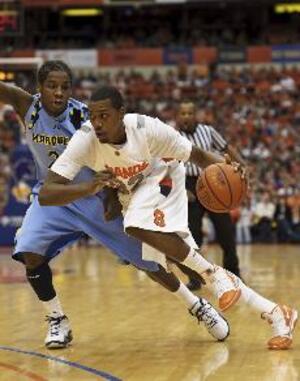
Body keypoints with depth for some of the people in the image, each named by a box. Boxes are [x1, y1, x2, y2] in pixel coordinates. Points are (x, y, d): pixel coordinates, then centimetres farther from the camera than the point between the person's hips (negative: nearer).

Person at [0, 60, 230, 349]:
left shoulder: (83, 115, -21)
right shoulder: (27, 106, -15)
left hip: (94, 197, -2)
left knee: (146, 257, 0)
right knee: (30, 254, -23)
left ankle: (197, 306, 20)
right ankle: (57, 321, -2)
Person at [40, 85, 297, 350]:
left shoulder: (148, 129, -31)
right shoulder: (85, 139, -30)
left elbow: (198, 156, -16)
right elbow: (46, 195, -35)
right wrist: (90, 187, -53)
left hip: (161, 179, -3)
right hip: (131, 195, 3)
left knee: (137, 225, -35)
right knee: (181, 259, -2)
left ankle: (213, 274, -18)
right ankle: (274, 313, 4)